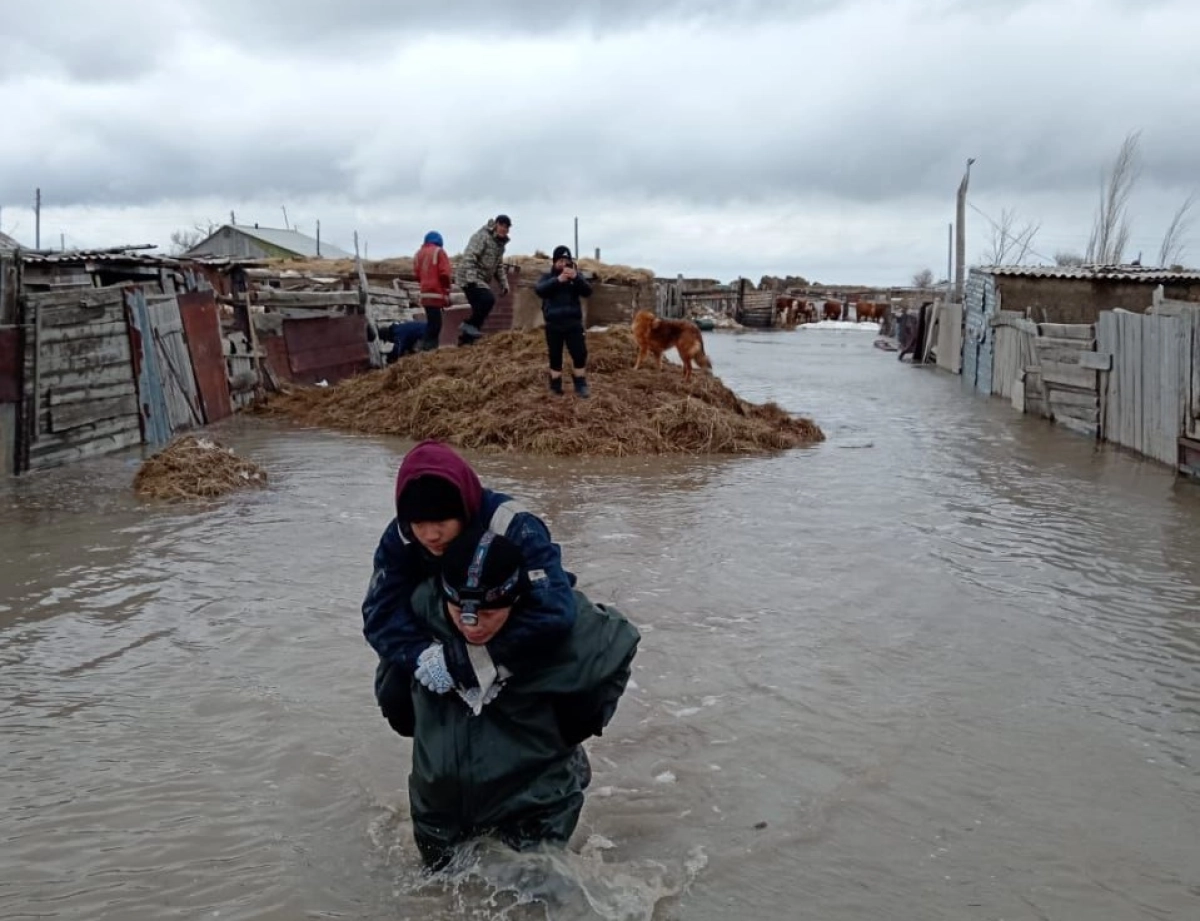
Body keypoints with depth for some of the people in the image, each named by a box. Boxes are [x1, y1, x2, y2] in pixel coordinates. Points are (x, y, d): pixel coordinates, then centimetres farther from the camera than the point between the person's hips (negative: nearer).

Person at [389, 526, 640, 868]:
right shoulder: (422, 610, -19)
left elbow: (618, 644, -3)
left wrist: (580, 720, -4)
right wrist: (406, 716, 8)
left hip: (534, 807, -3)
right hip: (442, 800, 4)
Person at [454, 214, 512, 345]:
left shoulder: (500, 243, 16)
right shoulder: (482, 236, -13)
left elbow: (499, 266, 24)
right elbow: (469, 257, -22)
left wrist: (504, 283, 14)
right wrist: (471, 278, -30)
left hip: (482, 280, 9)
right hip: (470, 278, -9)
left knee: (480, 310, 6)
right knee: (488, 299, -26)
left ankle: (465, 339, 14)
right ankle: (470, 325, -15)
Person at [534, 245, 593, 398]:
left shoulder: (575, 276, 8)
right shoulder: (547, 277, 5)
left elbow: (588, 292, -7)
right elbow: (539, 290, -16)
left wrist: (576, 278, -25)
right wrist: (557, 280, -30)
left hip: (573, 323, 1)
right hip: (553, 325, 0)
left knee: (580, 355, -5)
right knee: (555, 358, 5)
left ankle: (580, 385, 6)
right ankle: (556, 388, 14)